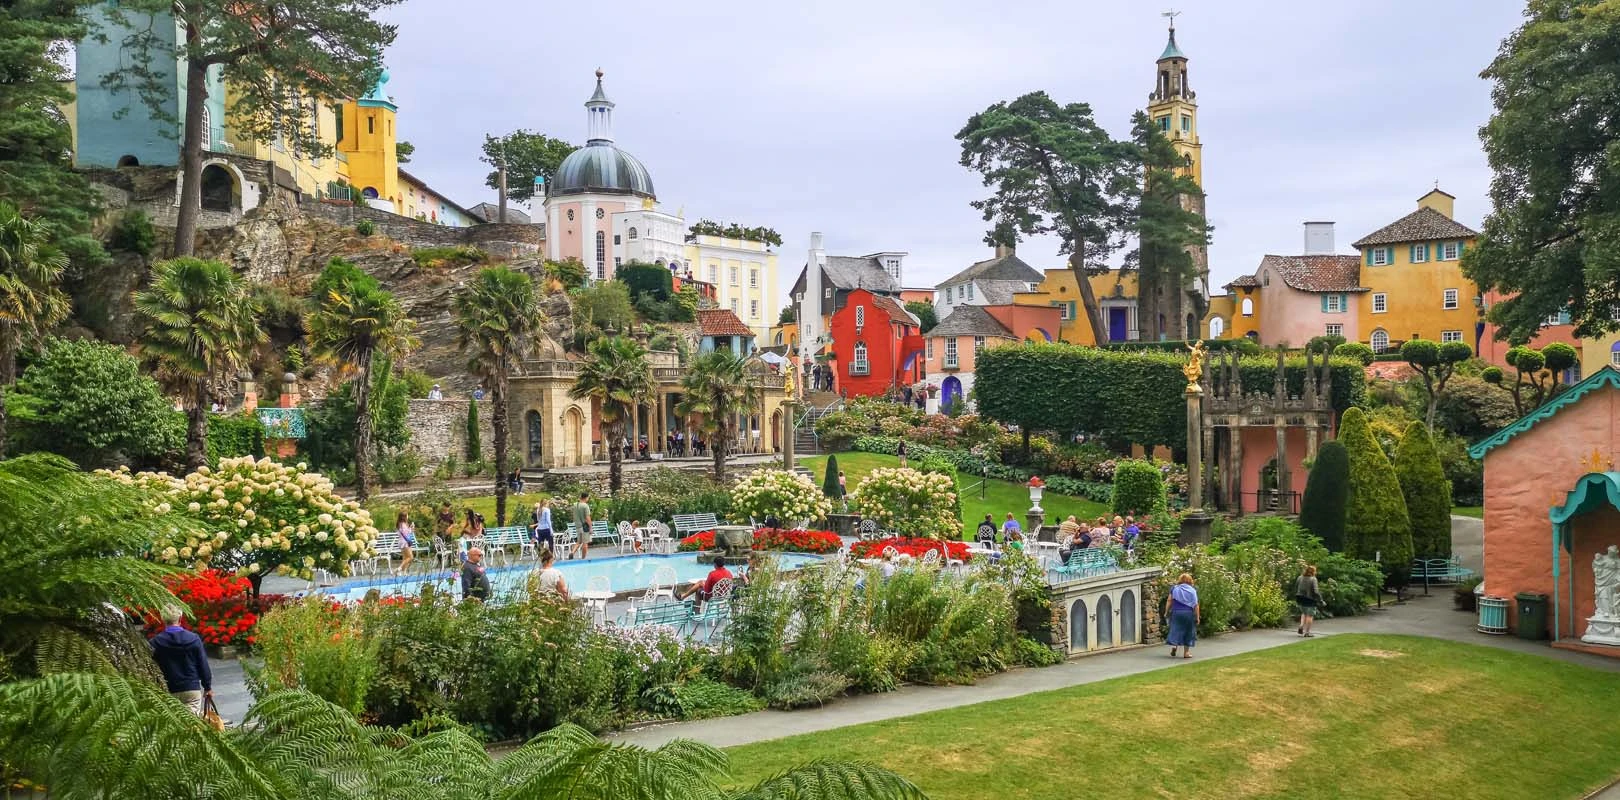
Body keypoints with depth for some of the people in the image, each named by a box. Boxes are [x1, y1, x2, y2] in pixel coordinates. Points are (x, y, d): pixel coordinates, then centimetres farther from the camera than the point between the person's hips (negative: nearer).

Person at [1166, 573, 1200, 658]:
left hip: (1176, 612, 1)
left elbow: (1170, 601, -1)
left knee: (1175, 629, 7)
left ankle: (1174, 645, -19)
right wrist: (1197, 617, 0)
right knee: (1188, 632, 9)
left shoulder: (1174, 588, 5)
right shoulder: (1192, 590, 2)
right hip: (1188, 613, -1)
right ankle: (1186, 652, 9)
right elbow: (1195, 605, -3)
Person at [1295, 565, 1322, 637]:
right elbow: (1315, 591, -20)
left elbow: (1295, 589, 10)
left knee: (1304, 613, 26)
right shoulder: (1313, 579, -15)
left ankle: (1301, 626, 10)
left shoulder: (1300, 578, 3)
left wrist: (1296, 598, 21)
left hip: (1300, 599, 6)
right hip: (1310, 600, -6)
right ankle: (1307, 632, 8)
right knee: (1310, 615, 7)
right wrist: (1320, 600, -12)